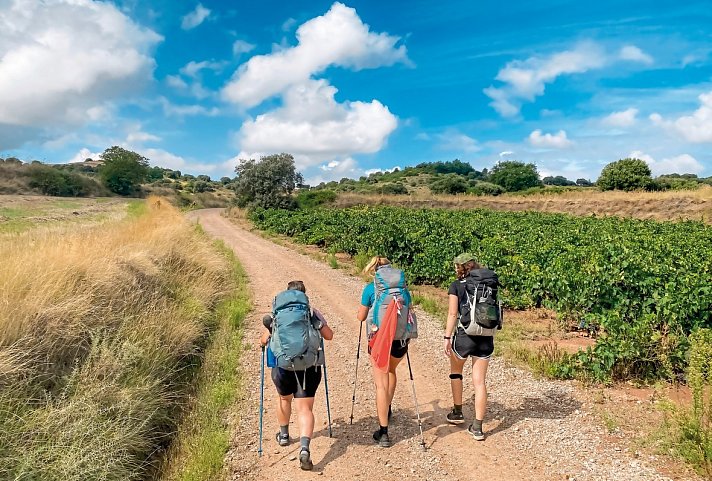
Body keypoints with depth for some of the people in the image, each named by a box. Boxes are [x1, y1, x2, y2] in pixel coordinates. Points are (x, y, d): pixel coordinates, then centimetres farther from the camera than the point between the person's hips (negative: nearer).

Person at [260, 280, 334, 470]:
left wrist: (263, 340, 28)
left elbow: (264, 340, 4)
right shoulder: (313, 312, 4)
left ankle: (284, 435, 45)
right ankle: (304, 448, -19)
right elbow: (329, 336, 8)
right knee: (305, 408, 0)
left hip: (282, 364, 1)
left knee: (284, 398, 27)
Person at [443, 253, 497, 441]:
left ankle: (457, 412, 32)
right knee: (479, 382, 8)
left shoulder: (456, 286, -4)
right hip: (486, 338, 3)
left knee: (455, 371, 23)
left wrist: (447, 338, -7)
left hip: (464, 335, -3)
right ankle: (477, 427, 9)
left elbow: (452, 314, -10)